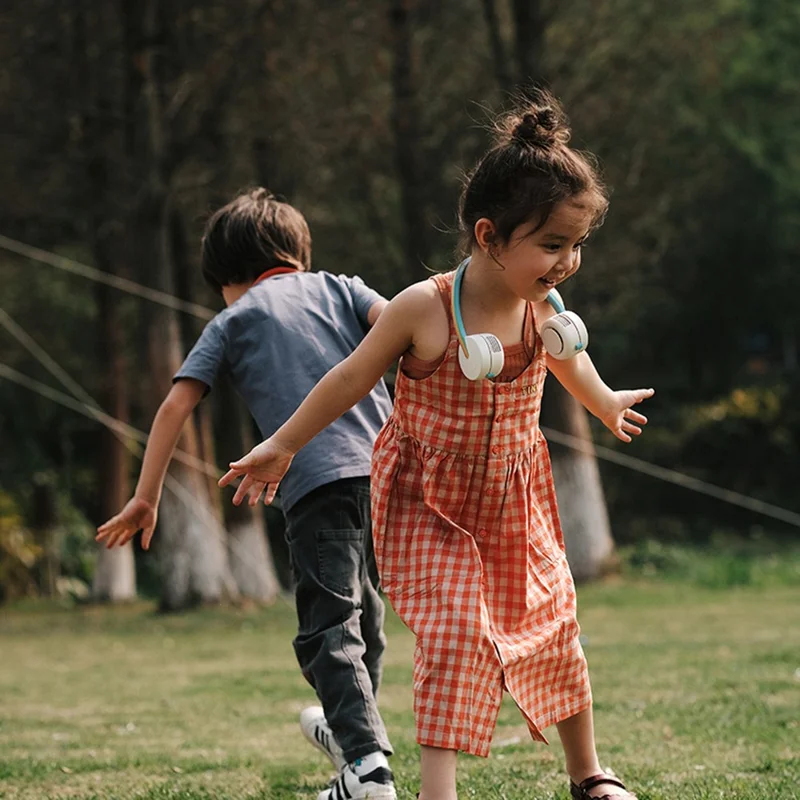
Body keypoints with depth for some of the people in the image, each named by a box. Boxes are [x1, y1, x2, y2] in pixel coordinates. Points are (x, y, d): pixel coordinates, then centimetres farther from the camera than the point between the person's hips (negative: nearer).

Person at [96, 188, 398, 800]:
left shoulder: (232, 322, 16)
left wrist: (146, 497, 12)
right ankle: (347, 729, 38)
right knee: (364, 613, 21)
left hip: (316, 481, -4)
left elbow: (175, 407, 8)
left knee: (328, 630, -5)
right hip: (385, 467, 4)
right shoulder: (337, 287, 21)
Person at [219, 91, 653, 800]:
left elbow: (568, 362, 16)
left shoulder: (543, 312, -9)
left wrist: (607, 405, 36)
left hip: (518, 506, 5)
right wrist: (283, 447, 0)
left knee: (554, 632, 15)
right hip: (433, 508, -5)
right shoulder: (423, 310, -24)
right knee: (454, 638, -20)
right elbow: (353, 378, -9)